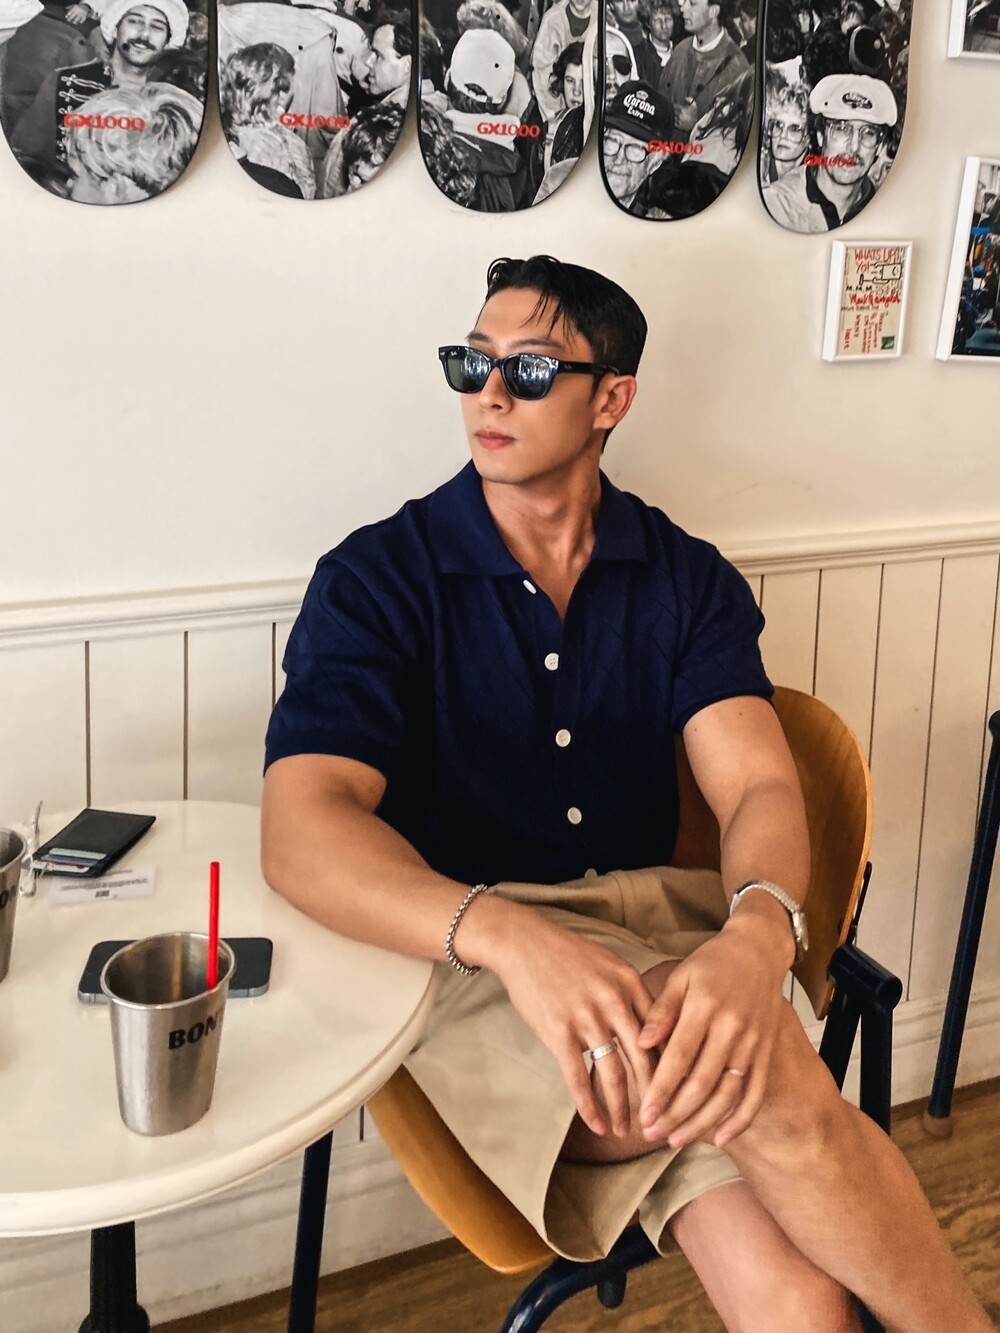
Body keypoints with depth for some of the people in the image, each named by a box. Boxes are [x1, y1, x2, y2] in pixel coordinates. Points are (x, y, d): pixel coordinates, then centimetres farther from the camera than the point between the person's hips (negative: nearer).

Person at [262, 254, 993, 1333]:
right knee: (782, 1091, -27)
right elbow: (302, 828, -15)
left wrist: (756, 940, -29)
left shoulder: (689, 580, 8)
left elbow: (758, 786, -5)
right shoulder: (377, 581, -2)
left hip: (669, 937, 3)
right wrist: (510, 936, -33)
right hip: (466, 962, -2)